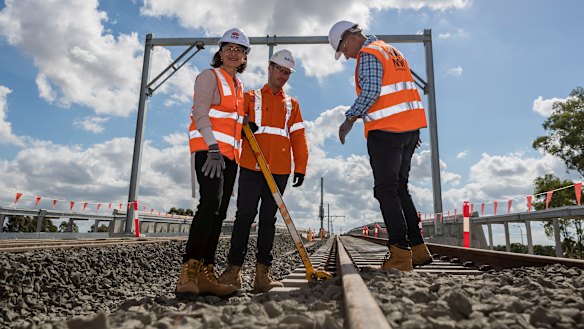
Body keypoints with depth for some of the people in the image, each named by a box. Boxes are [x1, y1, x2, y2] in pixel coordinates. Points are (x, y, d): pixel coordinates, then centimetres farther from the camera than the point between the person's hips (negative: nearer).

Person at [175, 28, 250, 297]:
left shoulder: (239, 86, 24)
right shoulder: (210, 76, 2)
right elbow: (200, 113, -11)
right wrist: (213, 148, -23)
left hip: (229, 153, 8)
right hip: (208, 149, -8)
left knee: (219, 213, 1)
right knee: (211, 203, -25)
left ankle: (205, 275, 3)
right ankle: (189, 271, -24)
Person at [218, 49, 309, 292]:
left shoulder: (292, 104, 21)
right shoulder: (250, 97, 16)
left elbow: (298, 139, 14)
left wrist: (300, 167, 4)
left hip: (280, 170, 2)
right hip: (251, 167, -2)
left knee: (268, 218, 4)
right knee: (244, 215, -6)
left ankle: (262, 273, 7)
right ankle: (233, 270, 0)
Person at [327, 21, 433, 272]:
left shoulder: (368, 54, -5)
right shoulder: (392, 51, 23)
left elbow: (370, 91, -20)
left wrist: (350, 119, -16)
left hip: (386, 131, -9)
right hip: (409, 128, 9)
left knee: (386, 190, -5)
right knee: (400, 188, 12)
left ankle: (401, 254, -6)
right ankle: (418, 249, 14)